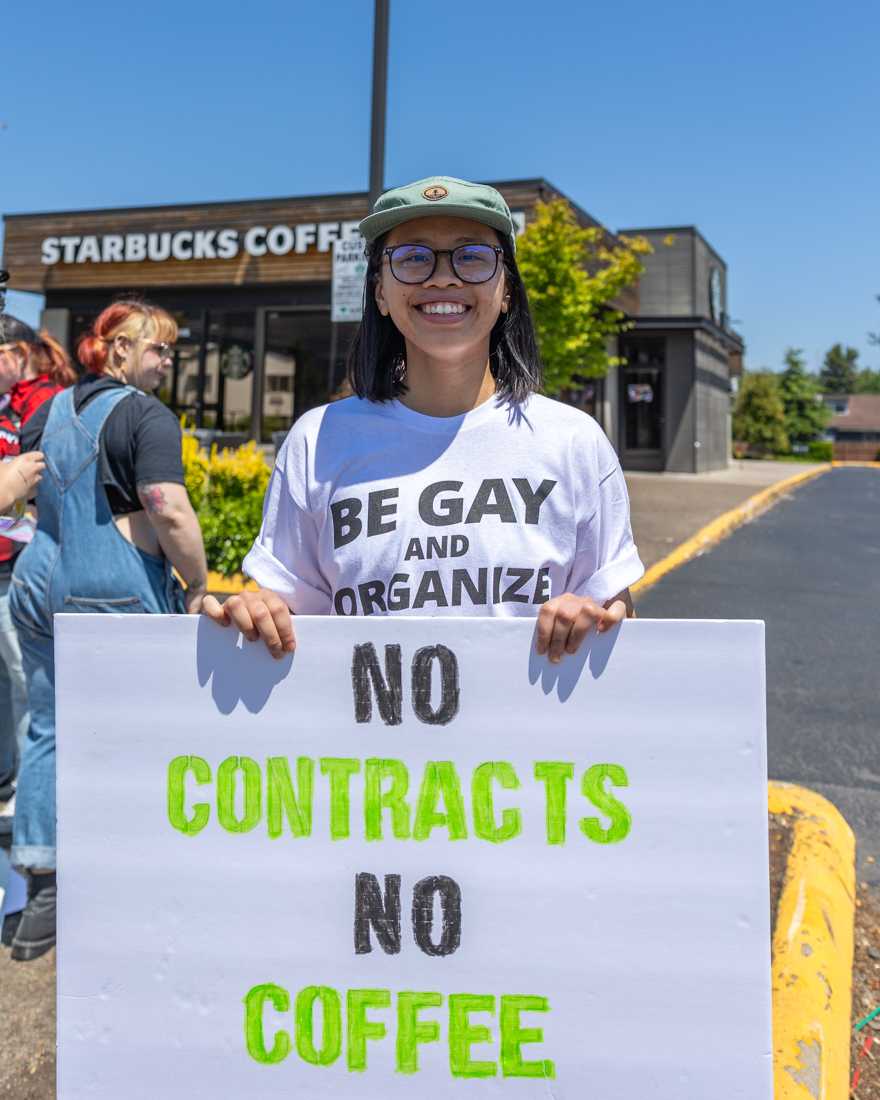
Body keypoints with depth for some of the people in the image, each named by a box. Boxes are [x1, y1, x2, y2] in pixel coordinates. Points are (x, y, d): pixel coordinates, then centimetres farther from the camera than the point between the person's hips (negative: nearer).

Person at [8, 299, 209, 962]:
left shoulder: (51, 410, 13)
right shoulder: (146, 416, -10)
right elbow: (170, 513, -20)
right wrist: (198, 584, -10)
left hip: (40, 584, 7)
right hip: (118, 596, -7)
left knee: (49, 732, 11)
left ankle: (42, 897, 16)